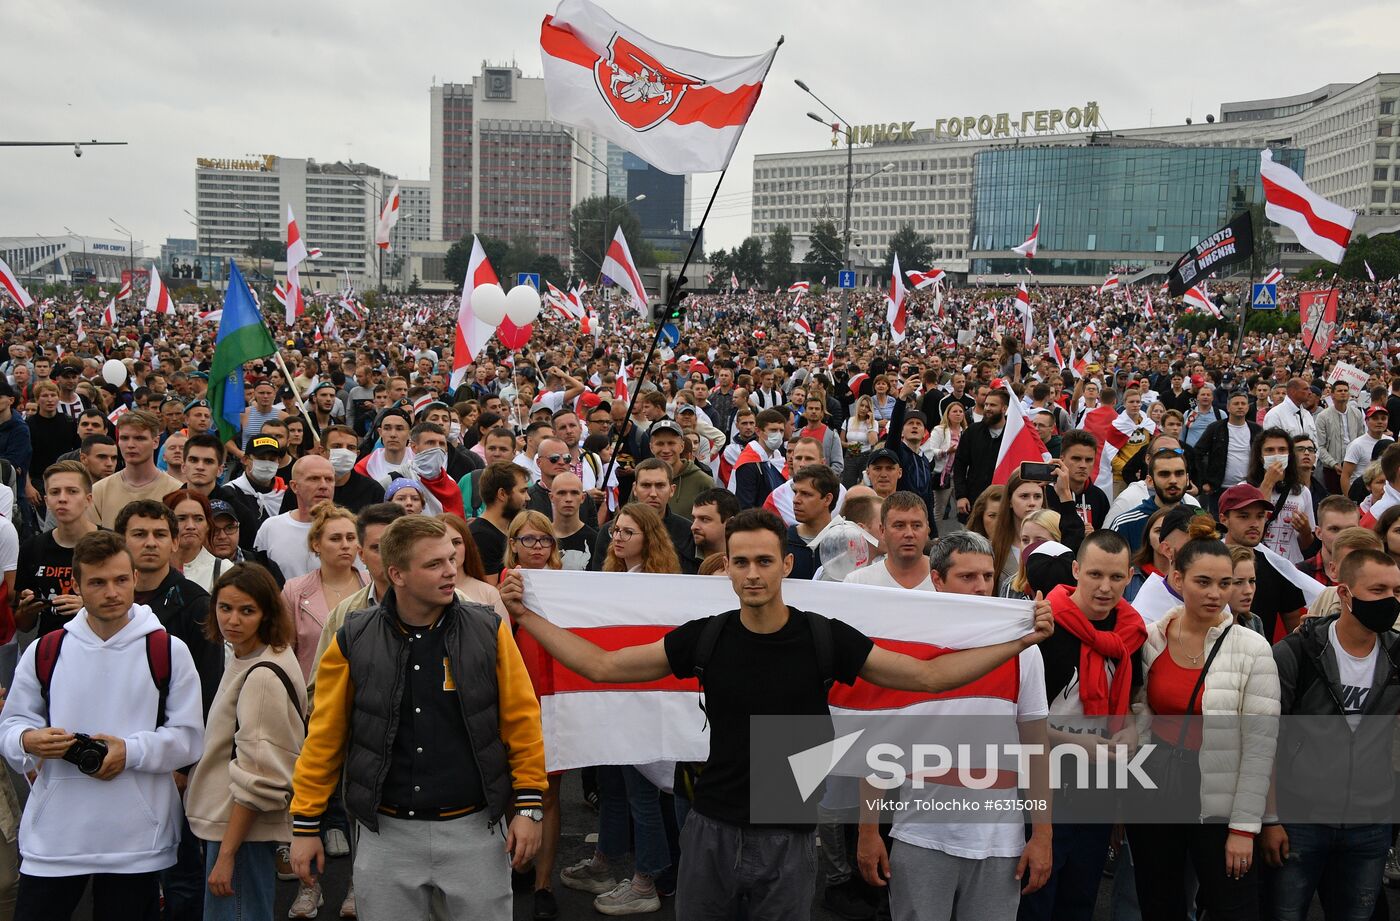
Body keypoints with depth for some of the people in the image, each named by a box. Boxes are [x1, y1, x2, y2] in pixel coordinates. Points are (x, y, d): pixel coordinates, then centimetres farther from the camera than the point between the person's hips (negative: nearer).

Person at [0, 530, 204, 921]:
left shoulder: (169, 652, -1)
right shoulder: (45, 652, 5)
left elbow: (190, 737, -1)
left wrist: (132, 751, -16)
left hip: (137, 837, -1)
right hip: (53, 835, 1)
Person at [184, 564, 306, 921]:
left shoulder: (263, 677, -20)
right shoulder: (243, 659, 10)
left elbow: (259, 778, -22)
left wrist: (227, 853, -20)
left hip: (244, 827, -10)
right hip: (225, 821, 10)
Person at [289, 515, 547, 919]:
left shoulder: (489, 631, -5)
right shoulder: (354, 640, -5)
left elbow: (521, 722, -2)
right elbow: (324, 737, 1)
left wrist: (529, 806, -5)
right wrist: (305, 825, 2)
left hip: (473, 830, 0)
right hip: (386, 835, 0)